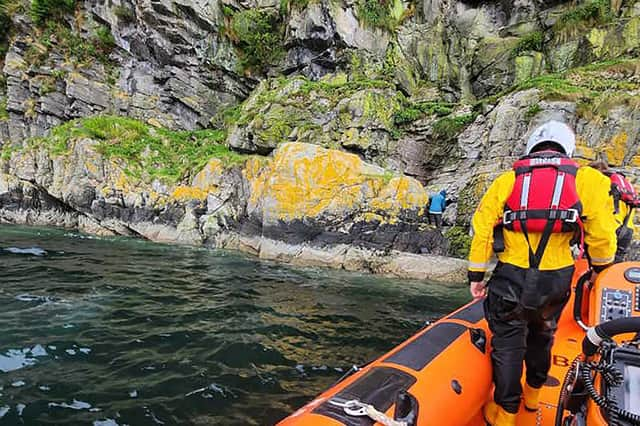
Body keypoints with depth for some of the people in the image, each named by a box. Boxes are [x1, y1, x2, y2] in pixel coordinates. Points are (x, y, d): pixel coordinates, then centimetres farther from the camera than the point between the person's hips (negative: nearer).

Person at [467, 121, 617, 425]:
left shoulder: (507, 180, 4)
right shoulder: (586, 179, 4)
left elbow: (482, 227, -3)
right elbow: (601, 231, -3)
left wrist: (476, 274, 3)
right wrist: (600, 267, 15)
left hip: (511, 277, -2)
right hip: (556, 280, 2)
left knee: (508, 343, 10)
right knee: (542, 335, 25)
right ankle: (533, 395, 43)